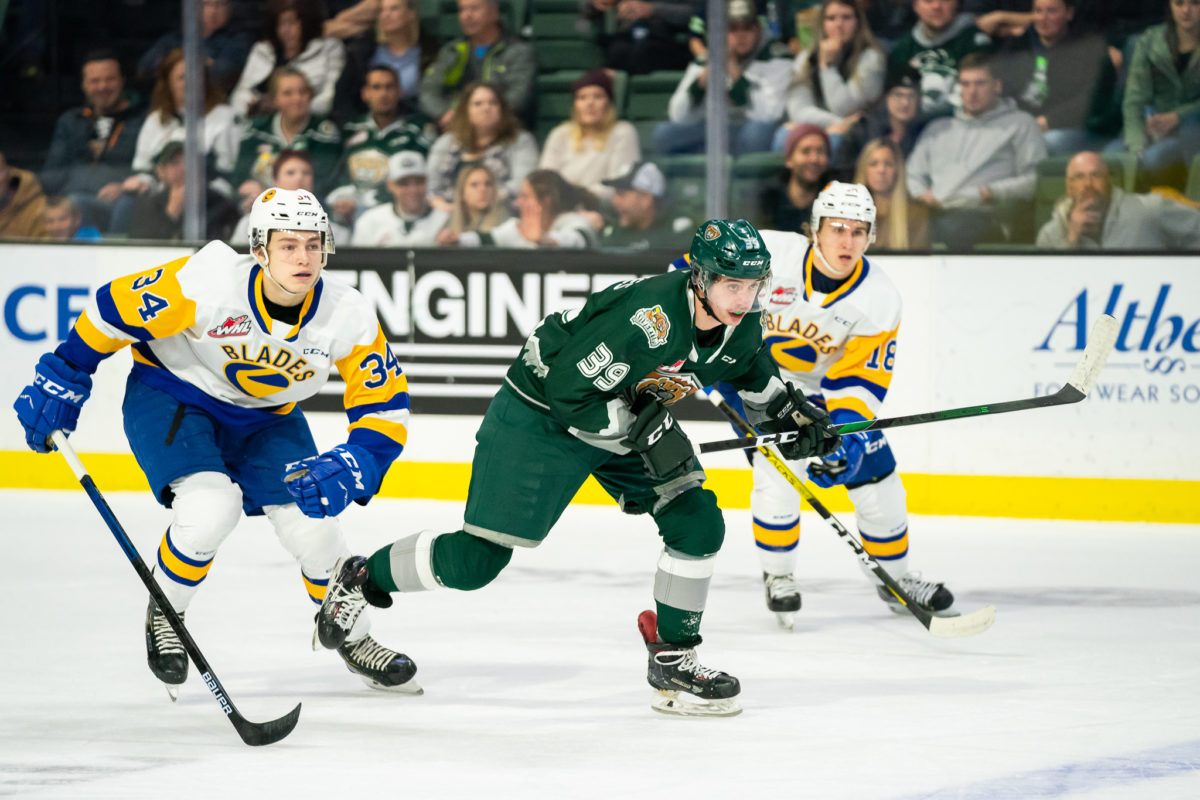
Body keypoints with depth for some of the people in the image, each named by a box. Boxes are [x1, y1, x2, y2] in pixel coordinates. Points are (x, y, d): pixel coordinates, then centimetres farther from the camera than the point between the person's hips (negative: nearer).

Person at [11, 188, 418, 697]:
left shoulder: (348, 316, -22)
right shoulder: (207, 283, -33)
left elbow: (387, 410, -16)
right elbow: (115, 309, -20)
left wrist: (351, 469, -33)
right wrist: (62, 379, -13)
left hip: (266, 416, 4)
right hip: (170, 399, -3)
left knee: (311, 525, -8)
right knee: (211, 507, -27)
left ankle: (353, 638, 21)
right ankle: (162, 615, 2)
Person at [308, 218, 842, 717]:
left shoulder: (741, 328, -9)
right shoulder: (648, 317, -35)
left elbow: (753, 374, 17)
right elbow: (568, 393, -32)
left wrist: (789, 410, 4)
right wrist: (641, 433, -34)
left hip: (632, 411, 8)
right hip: (539, 415, -7)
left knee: (698, 524, -8)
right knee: (476, 560, -6)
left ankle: (672, 659, 5)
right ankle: (362, 580, 17)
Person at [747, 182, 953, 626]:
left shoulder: (880, 299, -20)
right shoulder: (768, 254, -27)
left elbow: (861, 379, -18)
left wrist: (846, 432, -33)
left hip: (824, 386, 3)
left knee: (876, 478, 1)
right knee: (776, 473, -20)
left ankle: (895, 577, 24)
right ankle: (778, 577, 3)